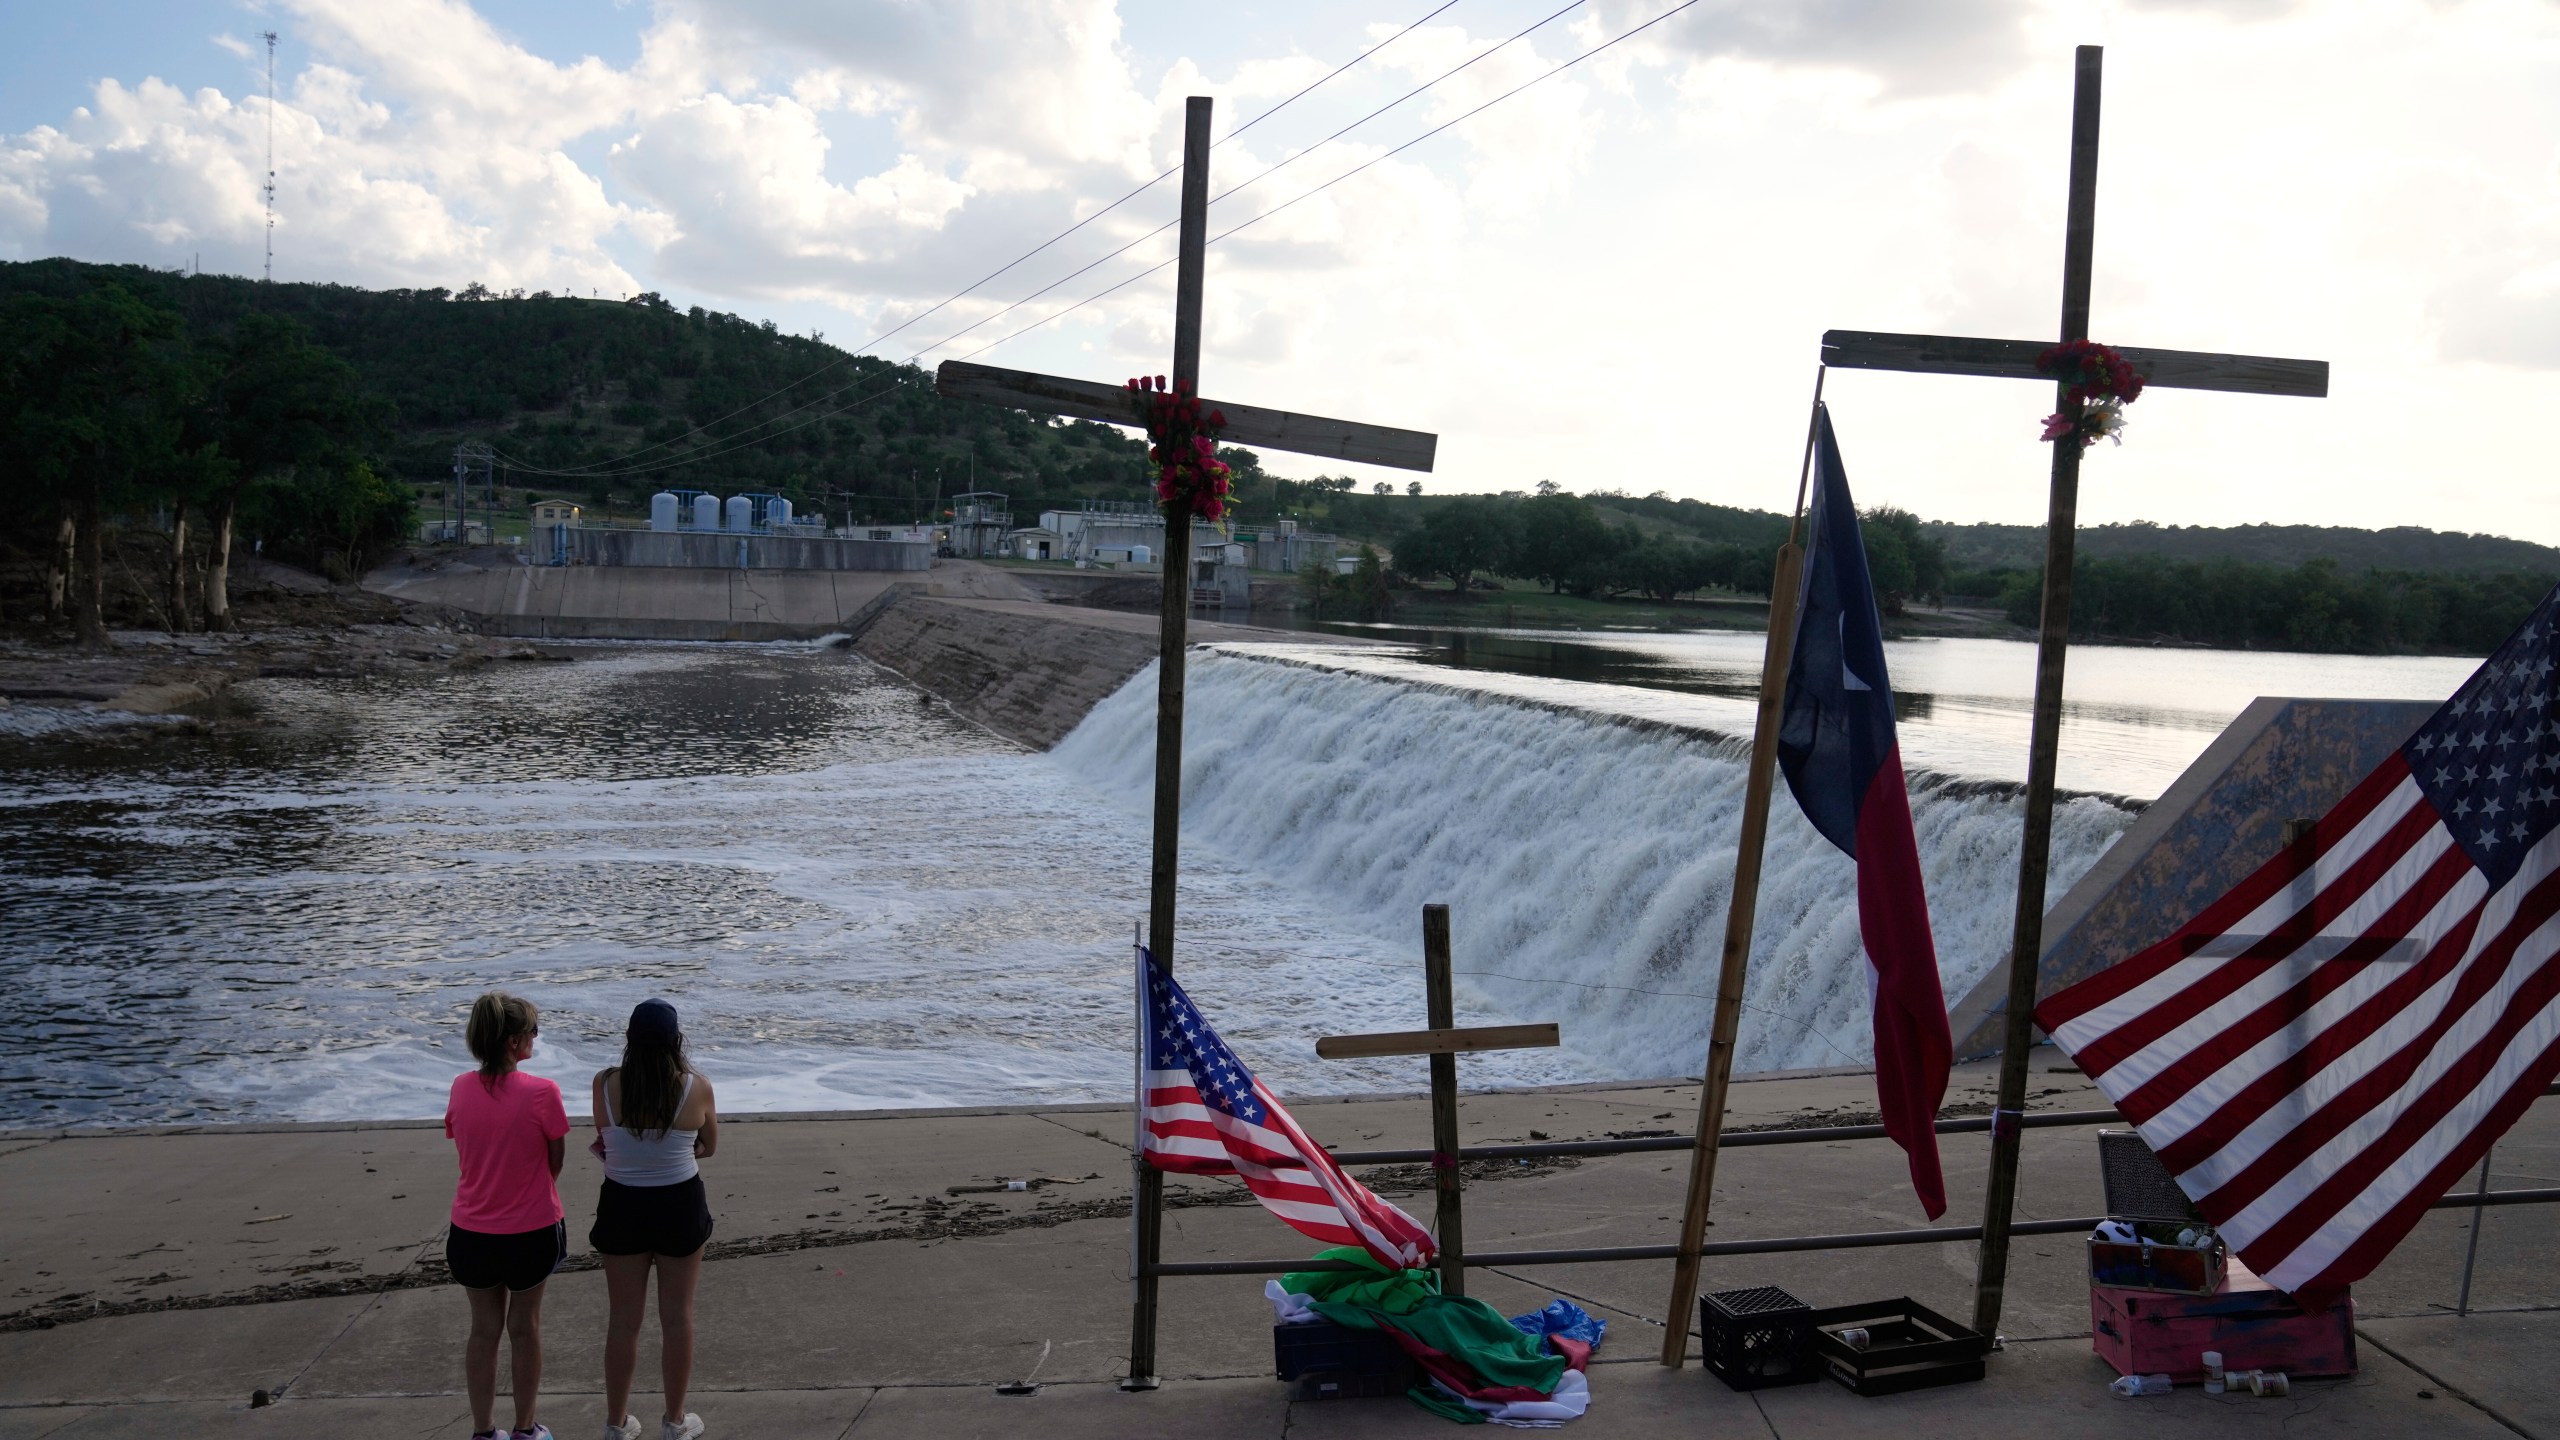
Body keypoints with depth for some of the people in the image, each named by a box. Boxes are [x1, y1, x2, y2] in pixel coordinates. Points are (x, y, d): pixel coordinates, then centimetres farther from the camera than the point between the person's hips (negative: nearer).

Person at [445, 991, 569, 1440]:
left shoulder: (461, 1088, -7)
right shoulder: (541, 1092, -19)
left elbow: (464, 1151, 5)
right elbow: (555, 1162, -9)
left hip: (471, 1233, 3)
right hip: (531, 1231, -3)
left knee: (484, 1329, 17)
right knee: (524, 1328, 14)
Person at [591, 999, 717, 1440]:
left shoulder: (605, 1084, -11)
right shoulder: (696, 1088, -13)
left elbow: (605, 1142, 4)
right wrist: (671, 1150, 5)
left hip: (622, 1206, 1)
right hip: (680, 1206, -1)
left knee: (623, 1319, 14)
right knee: (677, 1316, 13)